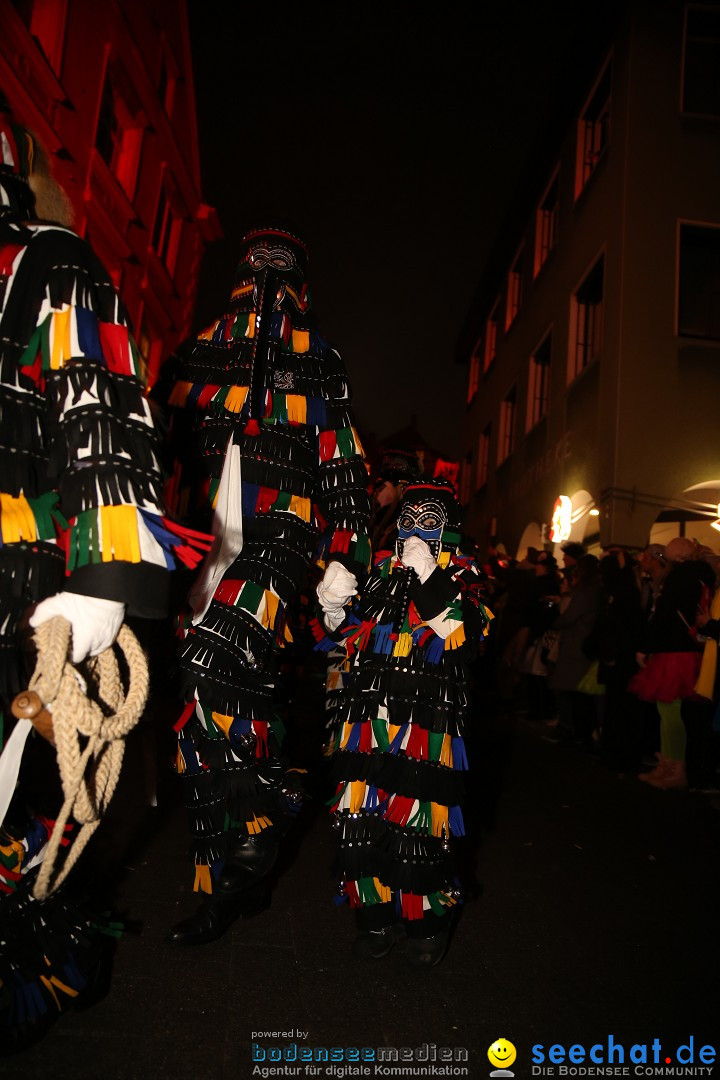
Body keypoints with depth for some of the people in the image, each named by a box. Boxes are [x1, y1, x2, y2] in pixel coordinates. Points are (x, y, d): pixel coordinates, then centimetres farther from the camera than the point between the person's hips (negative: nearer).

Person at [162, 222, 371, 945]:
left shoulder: (317, 363, 11)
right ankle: (221, 888, 19)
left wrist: (345, 559, 2)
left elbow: (344, 468, 9)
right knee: (203, 723, 4)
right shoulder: (200, 353, 18)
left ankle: (267, 809, -4)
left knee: (215, 662, -30)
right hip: (203, 543, 4)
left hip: (278, 533, -4)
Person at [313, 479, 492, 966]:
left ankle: (427, 922, 21)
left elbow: (464, 634, -13)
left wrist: (431, 577, -18)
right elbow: (345, 638, 19)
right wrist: (333, 609, -2)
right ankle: (377, 918, 27)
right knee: (360, 817, 5)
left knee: (417, 821, -4)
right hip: (368, 711, 4)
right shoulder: (381, 569, 15)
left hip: (425, 719, -4)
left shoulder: (463, 575, 5)